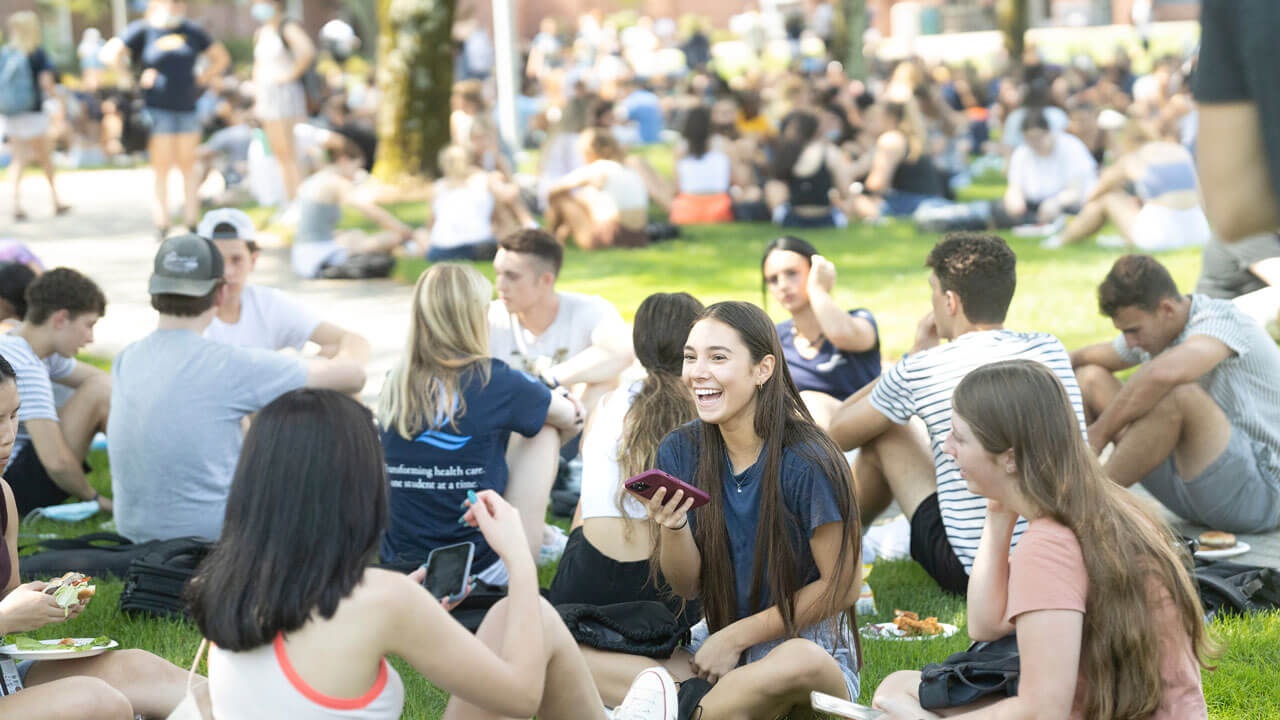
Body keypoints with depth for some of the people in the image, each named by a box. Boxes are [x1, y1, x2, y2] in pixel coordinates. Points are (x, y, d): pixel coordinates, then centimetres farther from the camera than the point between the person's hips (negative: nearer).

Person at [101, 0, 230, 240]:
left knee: (187, 166, 8)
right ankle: (162, 224, 4)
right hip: (157, 110, -3)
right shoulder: (142, 30, -1)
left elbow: (221, 58, 18)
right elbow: (110, 53, -8)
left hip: (187, 109, 3)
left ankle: (192, 223, 12)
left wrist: (200, 80, 6)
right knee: (161, 168, -3)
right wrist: (134, 80, -8)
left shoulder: (192, 31, 10)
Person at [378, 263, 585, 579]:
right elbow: (570, 417, 10)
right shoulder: (495, 381, -9)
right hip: (481, 570, -5)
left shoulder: (395, 385, 3)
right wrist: (564, 404, 37)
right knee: (546, 430, 14)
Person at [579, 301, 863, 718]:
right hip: (714, 644, 5)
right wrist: (672, 526, -17)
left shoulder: (806, 463, -15)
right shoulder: (680, 452, 0)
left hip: (806, 644, -4)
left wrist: (736, 636, -8)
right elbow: (687, 586, 4)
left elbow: (842, 585, -9)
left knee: (797, 664, -42)